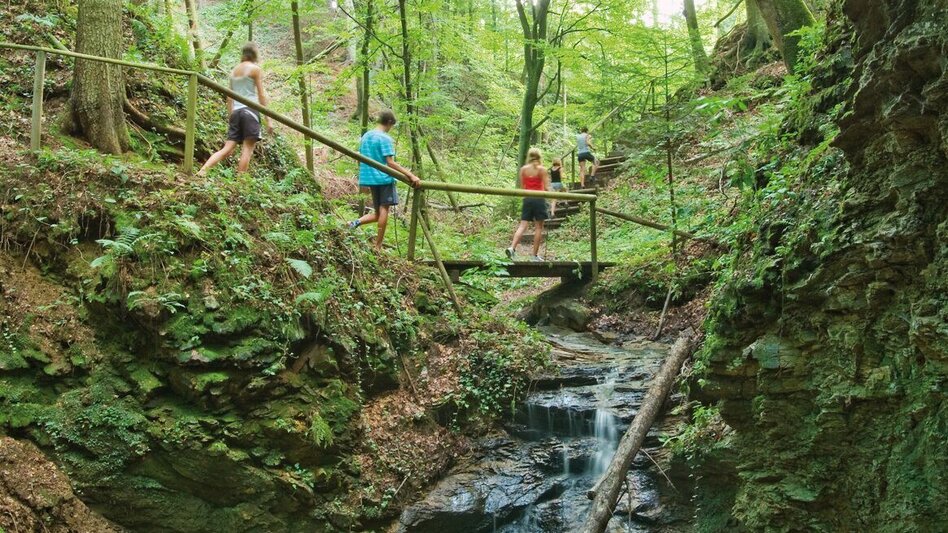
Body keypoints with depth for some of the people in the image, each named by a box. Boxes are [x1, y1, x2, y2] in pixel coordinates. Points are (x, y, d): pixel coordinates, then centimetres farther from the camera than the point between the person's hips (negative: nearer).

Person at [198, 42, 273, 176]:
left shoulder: (234, 70, 19)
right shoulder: (255, 69, 2)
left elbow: (230, 97, 18)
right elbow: (261, 95, -3)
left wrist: (230, 118, 22)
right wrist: (267, 120, -3)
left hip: (236, 112, 6)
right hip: (250, 110, -6)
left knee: (227, 149, 4)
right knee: (248, 148, -8)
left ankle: (203, 170, -10)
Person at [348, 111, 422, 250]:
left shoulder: (365, 136, 12)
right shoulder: (385, 139, -11)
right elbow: (390, 162, -18)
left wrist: (364, 181, 26)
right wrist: (411, 175, -21)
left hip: (370, 178, 8)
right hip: (384, 178, -8)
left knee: (378, 213, 15)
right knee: (384, 209, -2)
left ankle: (357, 222, -10)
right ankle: (378, 246, -4)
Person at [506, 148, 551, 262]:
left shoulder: (523, 169, 5)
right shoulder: (542, 169, -4)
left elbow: (522, 187, 6)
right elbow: (546, 188, -6)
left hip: (527, 199, 3)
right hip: (539, 199, -3)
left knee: (523, 225, 3)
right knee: (538, 227, 3)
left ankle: (512, 247, -16)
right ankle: (535, 255, 5)